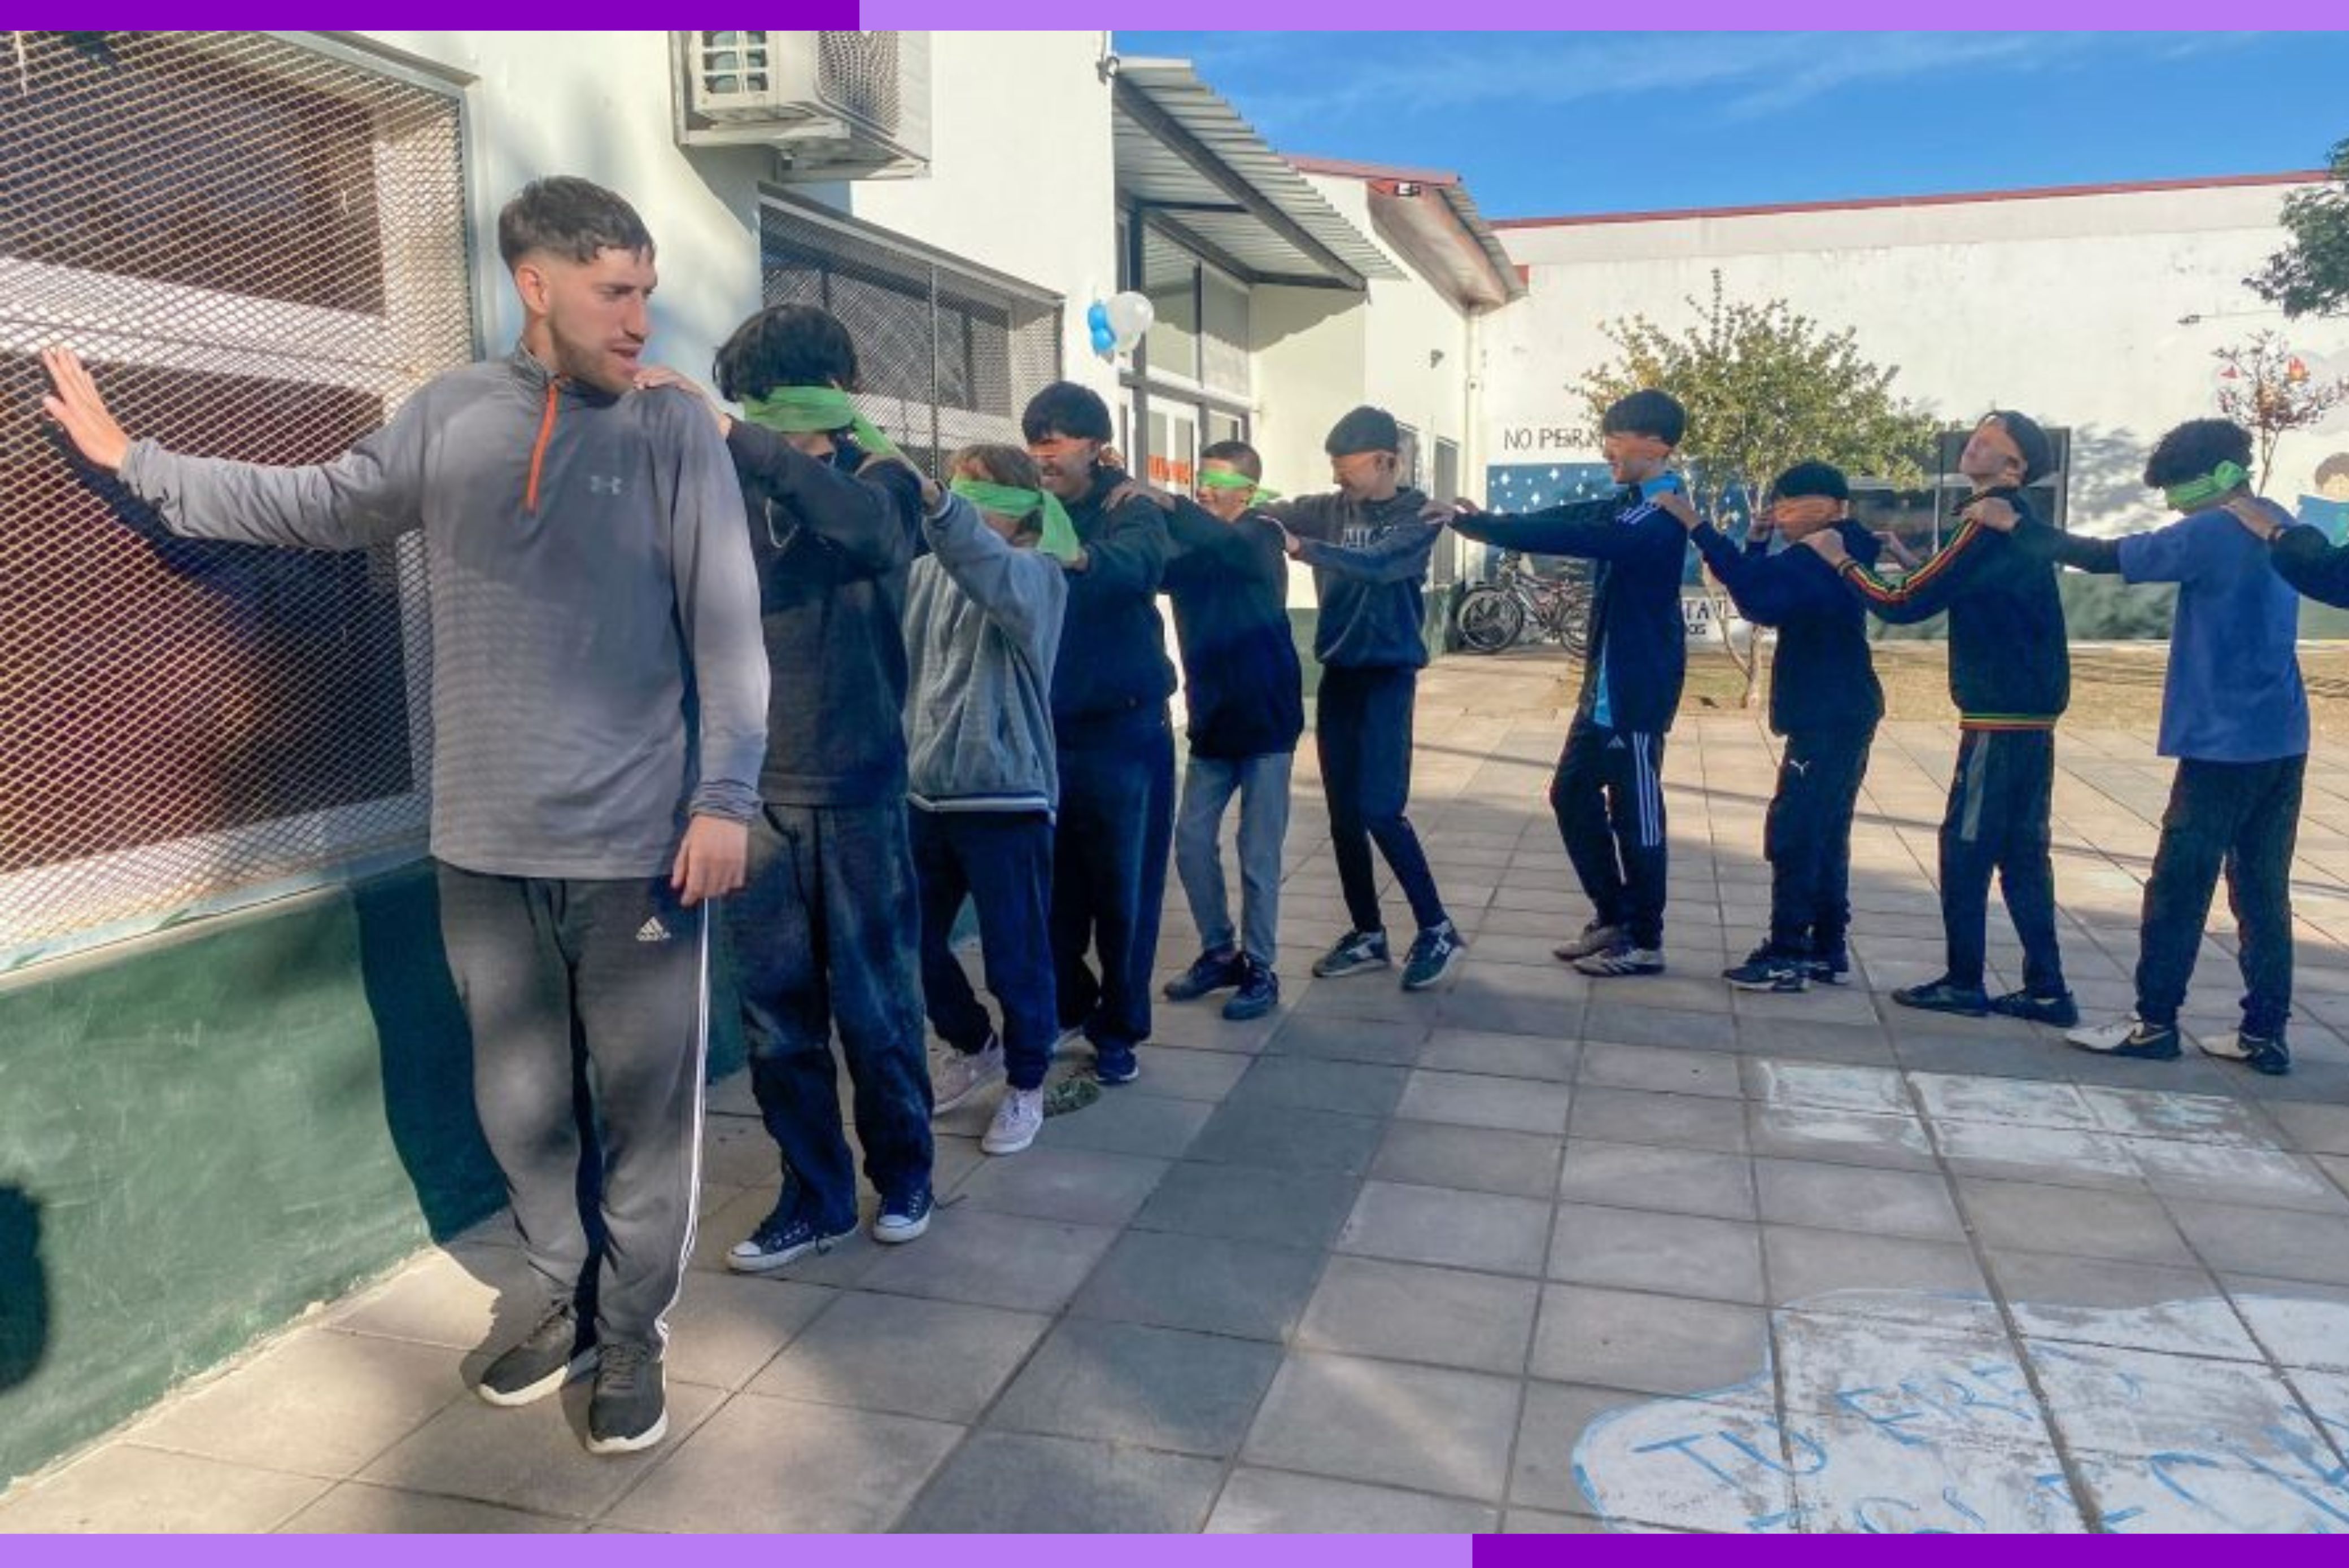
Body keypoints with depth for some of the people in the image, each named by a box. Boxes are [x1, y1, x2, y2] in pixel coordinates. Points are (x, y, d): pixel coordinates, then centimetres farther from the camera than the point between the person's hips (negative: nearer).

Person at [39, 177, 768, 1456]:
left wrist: (726, 796, -15)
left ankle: (631, 1334, 24)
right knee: (519, 1101, 15)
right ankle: (565, 1302, 35)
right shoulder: (448, 417, 6)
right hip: (486, 843, 4)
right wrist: (133, 461, 25)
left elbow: (726, 627, -8)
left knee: (643, 1108, 5)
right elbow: (316, 508, 21)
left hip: (640, 842, -3)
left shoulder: (675, 432, -3)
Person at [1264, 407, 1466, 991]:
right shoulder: (1329, 509, 6)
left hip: (1388, 674, -5)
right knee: (1343, 813, 8)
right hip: (1338, 673, 5)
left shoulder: (1417, 516, -6)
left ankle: (1437, 929, 5)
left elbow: (1377, 565, -23)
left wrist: (1300, 548, -33)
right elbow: (1268, 514, -7)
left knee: (1379, 809, -11)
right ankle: (1368, 934, 20)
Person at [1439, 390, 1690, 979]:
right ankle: (1613, 918, 24)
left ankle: (1645, 942, 12)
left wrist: (1479, 526, -29)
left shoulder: (1664, 516, -19)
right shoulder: (1628, 503, 13)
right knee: (1573, 795, 13)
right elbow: (1570, 518, 5)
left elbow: (1578, 539, -29)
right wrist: (1488, 522, -10)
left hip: (1638, 687, -9)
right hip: (1606, 683, 9)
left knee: (1635, 814, -1)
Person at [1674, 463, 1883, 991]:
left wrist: (1697, 527, -32)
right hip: (1840, 713, 11)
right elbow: (1765, 596, 19)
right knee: (1824, 832, 14)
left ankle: (1787, 957, -6)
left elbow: (1757, 597, -32)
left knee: (1793, 832, -9)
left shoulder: (1826, 557, -16)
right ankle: (1828, 949, 20)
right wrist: (1756, 543, 3)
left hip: (1829, 716, -11)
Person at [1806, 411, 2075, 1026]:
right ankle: (2046, 990, 15)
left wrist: (1842, 560, -4)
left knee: (1965, 846, -1)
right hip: (2028, 712, 9)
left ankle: (1964, 983, 7)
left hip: (2000, 715, -9)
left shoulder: (1989, 524, -14)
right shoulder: (2013, 520, 15)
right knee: (2021, 851, 11)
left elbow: (1904, 606, -15)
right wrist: (1921, 566, 14)